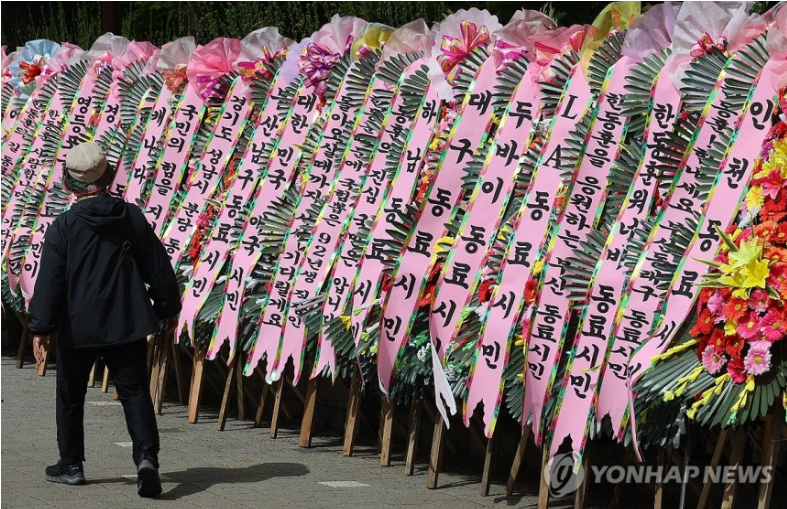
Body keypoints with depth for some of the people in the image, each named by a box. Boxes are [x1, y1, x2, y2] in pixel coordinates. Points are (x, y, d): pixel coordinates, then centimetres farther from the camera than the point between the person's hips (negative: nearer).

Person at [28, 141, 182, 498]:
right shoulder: (133, 217, -1)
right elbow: (159, 268, 6)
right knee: (134, 391, 4)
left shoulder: (63, 227, -11)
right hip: (127, 324, 2)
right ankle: (147, 455, -17)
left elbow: (49, 281, -11)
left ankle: (71, 465, 23)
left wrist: (41, 327, -5)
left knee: (71, 396, 15)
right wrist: (168, 307, 19)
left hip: (78, 328, -2)